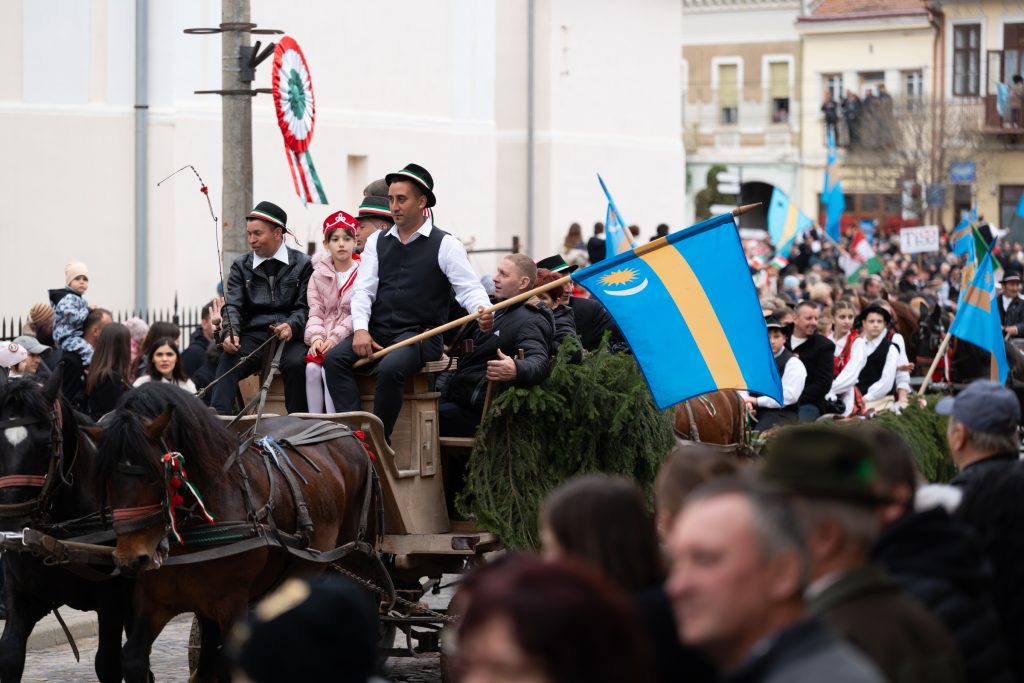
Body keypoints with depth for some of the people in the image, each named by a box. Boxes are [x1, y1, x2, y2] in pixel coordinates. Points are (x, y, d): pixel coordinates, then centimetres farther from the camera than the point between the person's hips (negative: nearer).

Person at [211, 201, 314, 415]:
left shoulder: (301, 264, 8)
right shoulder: (241, 266, 15)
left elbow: (304, 307, 1)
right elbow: (233, 306, 5)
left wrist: (291, 326, -21)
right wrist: (231, 333, -16)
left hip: (288, 335, -2)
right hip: (253, 336, 2)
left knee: (297, 363, -33)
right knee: (227, 363, -27)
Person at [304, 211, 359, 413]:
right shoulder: (319, 275, 13)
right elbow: (315, 312, 8)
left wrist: (336, 338, -17)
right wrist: (317, 337, -11)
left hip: (350, 338, -4)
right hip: (324, 341, 4)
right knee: (312, 368, -23)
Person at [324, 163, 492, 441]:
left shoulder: (445, 245, 1)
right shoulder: (377, 242, 15)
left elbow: (470, 288, -6)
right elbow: (363, 290, 7)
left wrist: (483, 313, -30)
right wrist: (360, 329, -11)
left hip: (420, 336, -5)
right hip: (377, 332, 5)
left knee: (390, 368, -34)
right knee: (334, 359, -21)